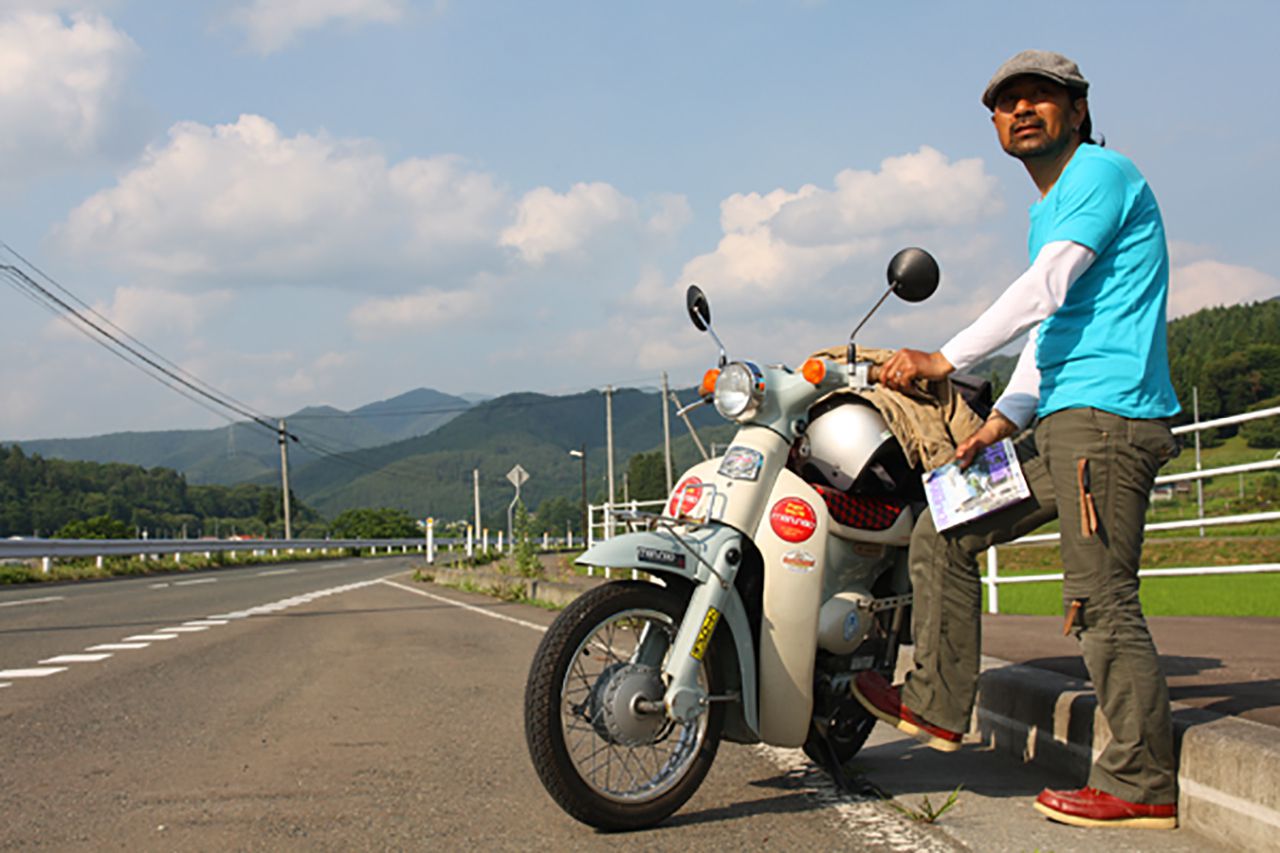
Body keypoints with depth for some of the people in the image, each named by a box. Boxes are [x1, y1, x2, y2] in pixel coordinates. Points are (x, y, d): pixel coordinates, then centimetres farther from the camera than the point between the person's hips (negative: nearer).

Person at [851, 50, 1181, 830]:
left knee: (1100, 600, -10)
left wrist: (945, 361, -14)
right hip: (1063, 425, 10)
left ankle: (1144, 785, -3)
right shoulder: (1049, 210, 25)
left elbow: (1044, 291, -15)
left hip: (1107, 415, -10)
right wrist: (1002, 420, 10)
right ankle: (938, 706, 15)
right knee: (942, 536, 11)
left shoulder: (1102, 172, -5)